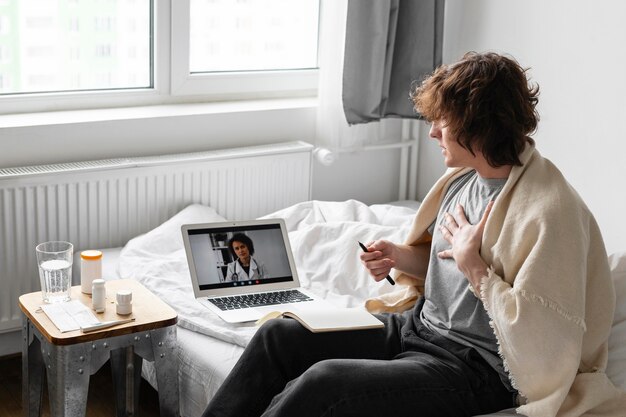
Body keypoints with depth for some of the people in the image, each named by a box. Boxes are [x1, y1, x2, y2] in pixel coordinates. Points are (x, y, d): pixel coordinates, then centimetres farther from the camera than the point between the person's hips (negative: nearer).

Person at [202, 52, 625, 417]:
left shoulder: (548, 212, -23)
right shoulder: (464, 176, 4)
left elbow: (542, 343, -27)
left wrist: (475, 267, -21)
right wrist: (400, 257, 0)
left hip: (475, 368, -9)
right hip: (419, 326, 9)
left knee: (323, 382, -26)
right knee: (279, 334, -3)